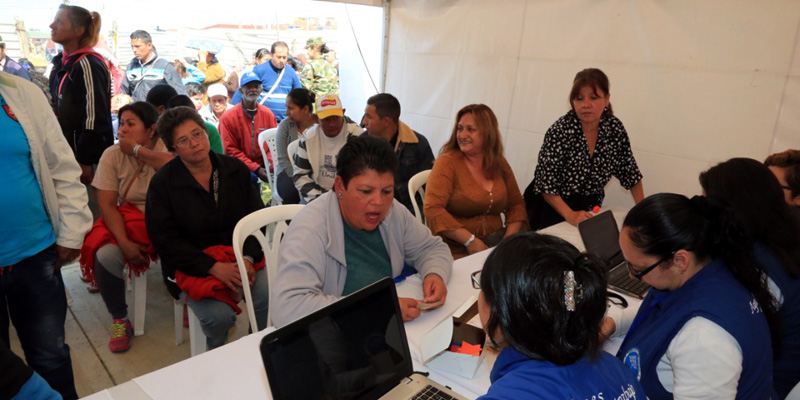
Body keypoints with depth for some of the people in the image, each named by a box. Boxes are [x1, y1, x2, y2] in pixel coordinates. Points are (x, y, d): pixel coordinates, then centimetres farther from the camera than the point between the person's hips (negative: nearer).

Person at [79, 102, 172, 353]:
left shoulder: (165, 146, -5)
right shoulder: (113, 155, 0)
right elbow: (107, 204, -5)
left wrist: (137, 150, -21)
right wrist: (124, 242, -18)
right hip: (130, 220, 2)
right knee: (106, 255, -25)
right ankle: (119, 320, -1)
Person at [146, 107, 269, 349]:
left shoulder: (235, 169, 4)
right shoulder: (162, 183, -4)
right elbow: (165, 240, -8)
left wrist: (248, 258, -14)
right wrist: (214, 267, -19)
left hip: (239, 256, 3)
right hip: (191, 264, -2)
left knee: (272, 298, -24)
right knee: (219, 316, -28)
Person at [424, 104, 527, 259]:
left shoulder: (500, 164, 10)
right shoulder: (447, 162, -5)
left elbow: (516, 205, 16)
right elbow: (433, 210, -15)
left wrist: (509, 238, -2)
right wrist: (470, 240, -20)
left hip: (495, 246, 5)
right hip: (456, 250, -5)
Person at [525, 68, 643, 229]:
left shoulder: (615, 128, -5)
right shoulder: (559, 132, -19)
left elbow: (630, 173, 6)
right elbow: (546, 184, -18)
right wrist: (570, 215, -27)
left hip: (589, 208, 4)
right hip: (553, 208, -4)